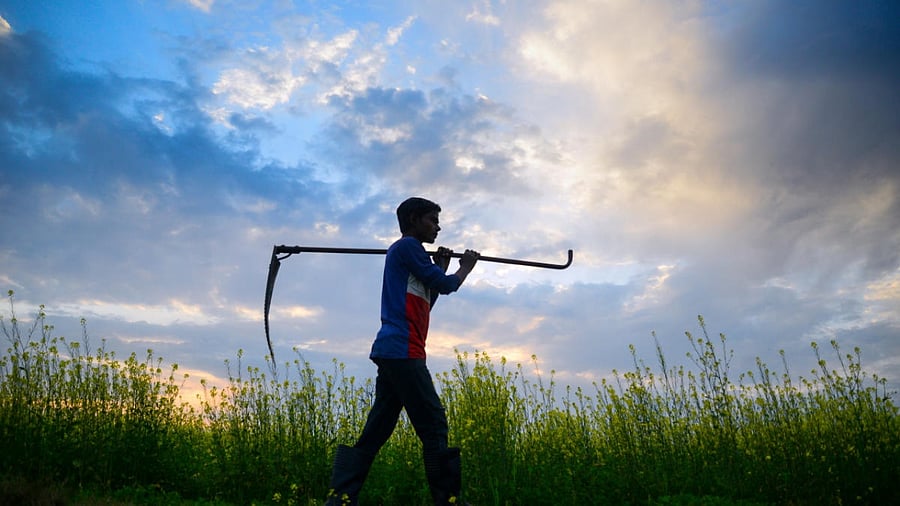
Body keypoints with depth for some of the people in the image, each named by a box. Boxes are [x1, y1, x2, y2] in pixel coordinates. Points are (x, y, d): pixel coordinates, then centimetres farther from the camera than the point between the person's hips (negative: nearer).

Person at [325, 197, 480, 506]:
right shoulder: (408, 246, -3)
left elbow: (424, 304, 27)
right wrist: (466, 266, 14)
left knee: (376, 431, 7)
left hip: (392, 352, 10)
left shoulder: (405, 254, 27)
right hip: (403, 351, -10)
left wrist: (441, 270, 22)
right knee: (435, 427, -8)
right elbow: (447, 286, -4)